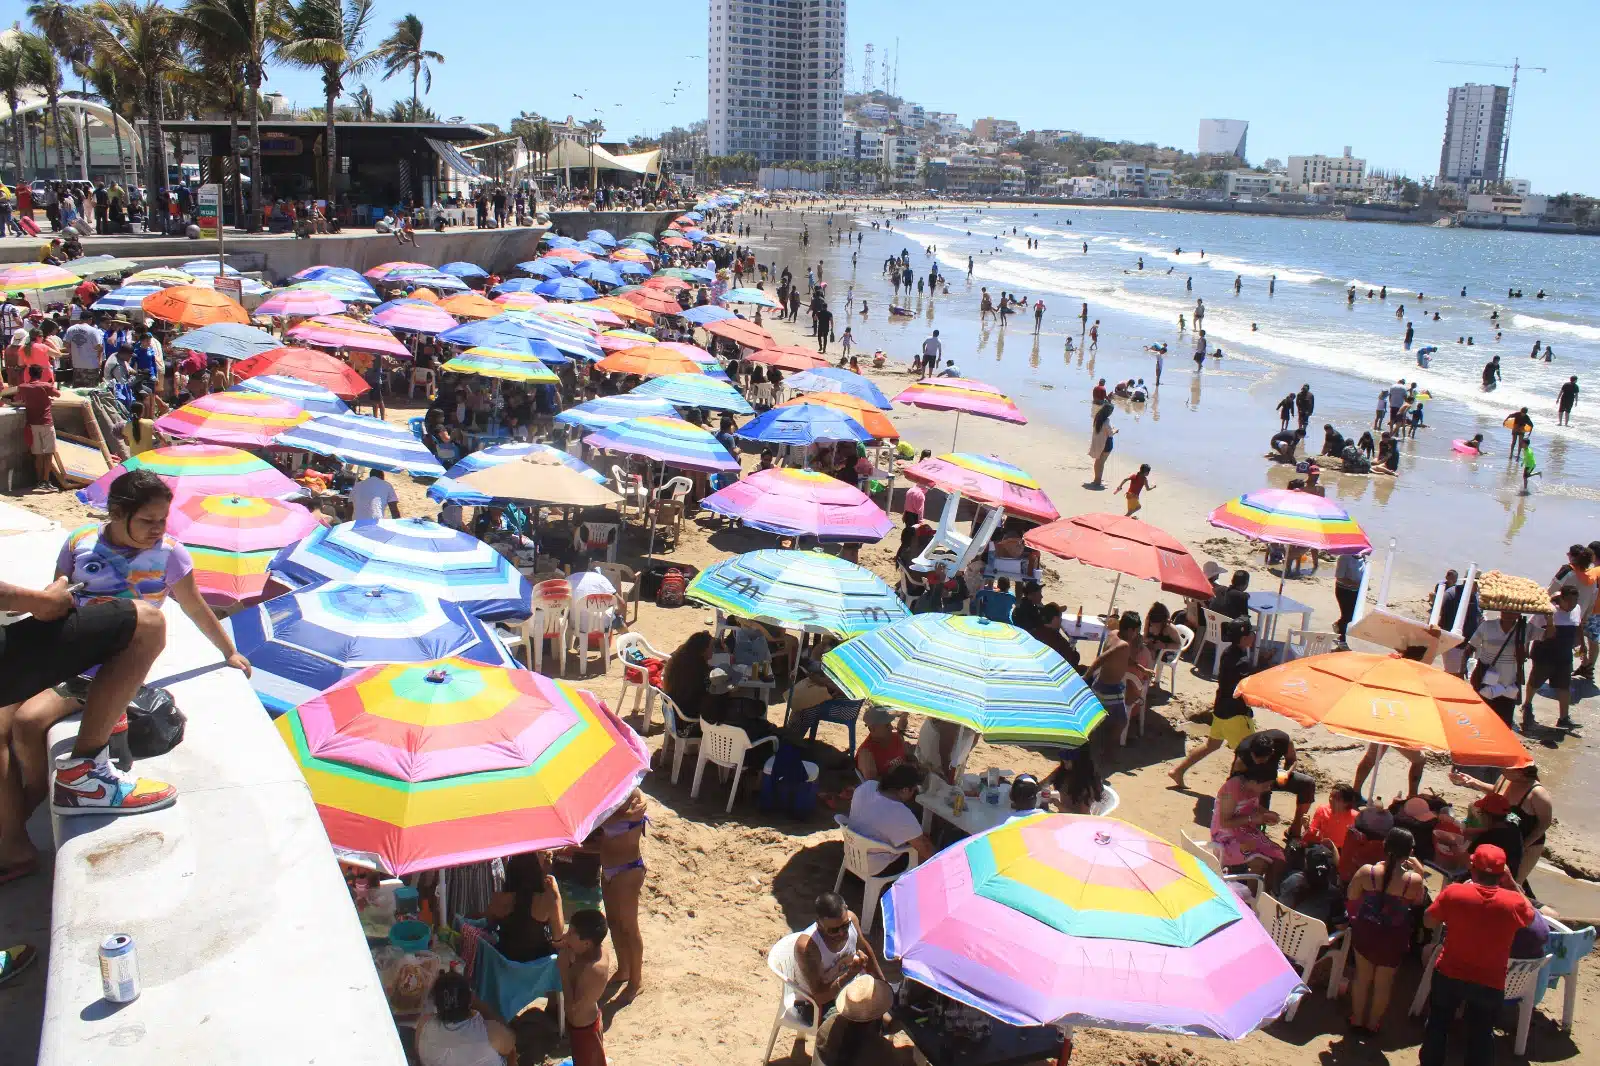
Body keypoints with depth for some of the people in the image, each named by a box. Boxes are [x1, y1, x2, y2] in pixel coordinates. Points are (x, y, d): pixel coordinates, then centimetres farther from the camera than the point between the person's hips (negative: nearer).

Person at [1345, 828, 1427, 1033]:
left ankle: (1357, 1019, 33)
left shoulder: (1367, 872, -18)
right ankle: (1373, 1024, 32)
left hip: (1366, 932, 1)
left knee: (1362, 976, 20)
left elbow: (1351, 896, -4)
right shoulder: (1413, 880, -21)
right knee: (1384, 983, 18)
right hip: (1394, 939, -1)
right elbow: (1419, 901, 0)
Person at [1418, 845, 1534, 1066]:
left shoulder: (1453, 892, -17)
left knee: (1438, 1025, 21)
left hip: (1448, 974, 0)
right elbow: (1530, 916, 9)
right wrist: (1512, 883, 6)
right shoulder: (1513, 901, -17)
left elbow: (1428, 922, -3)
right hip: (1489, 983, 0)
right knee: (1480, 1035, 19)